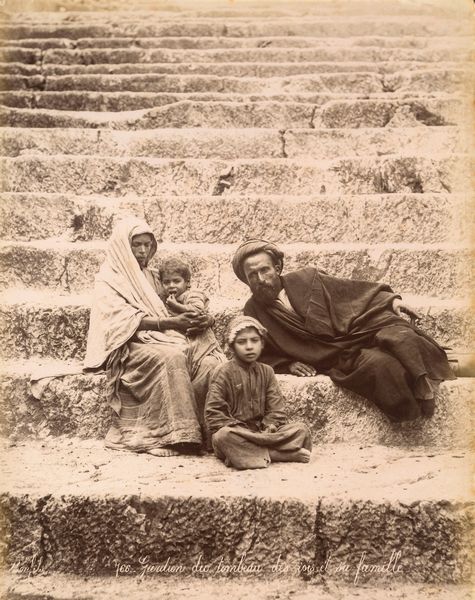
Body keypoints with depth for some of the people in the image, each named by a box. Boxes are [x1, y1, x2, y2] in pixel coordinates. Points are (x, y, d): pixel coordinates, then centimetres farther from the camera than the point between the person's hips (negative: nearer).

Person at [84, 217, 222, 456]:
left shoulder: (151, 277, 26)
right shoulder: (108, 281, 5)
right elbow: (127, 321, -9)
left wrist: (204, 318, -1)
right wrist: (171, 323, -20)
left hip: (162, 341, 6)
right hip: (129, 348, -6)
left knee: (209, 363, -23)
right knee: (172, 357, -37)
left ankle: (207, 429, -25)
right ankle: (176, 434, -36)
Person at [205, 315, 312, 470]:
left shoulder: (266, 371, 13)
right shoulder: (223, 373, -2)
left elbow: (276, 407, 8)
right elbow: (213, 412, -7)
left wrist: (270, 426, -12)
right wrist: (236, 428, -18)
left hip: (262, 430, 4)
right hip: (236, 432, -4)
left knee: (302, 429, -13)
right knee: (224, 436, -39)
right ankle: (274, 454, -34)